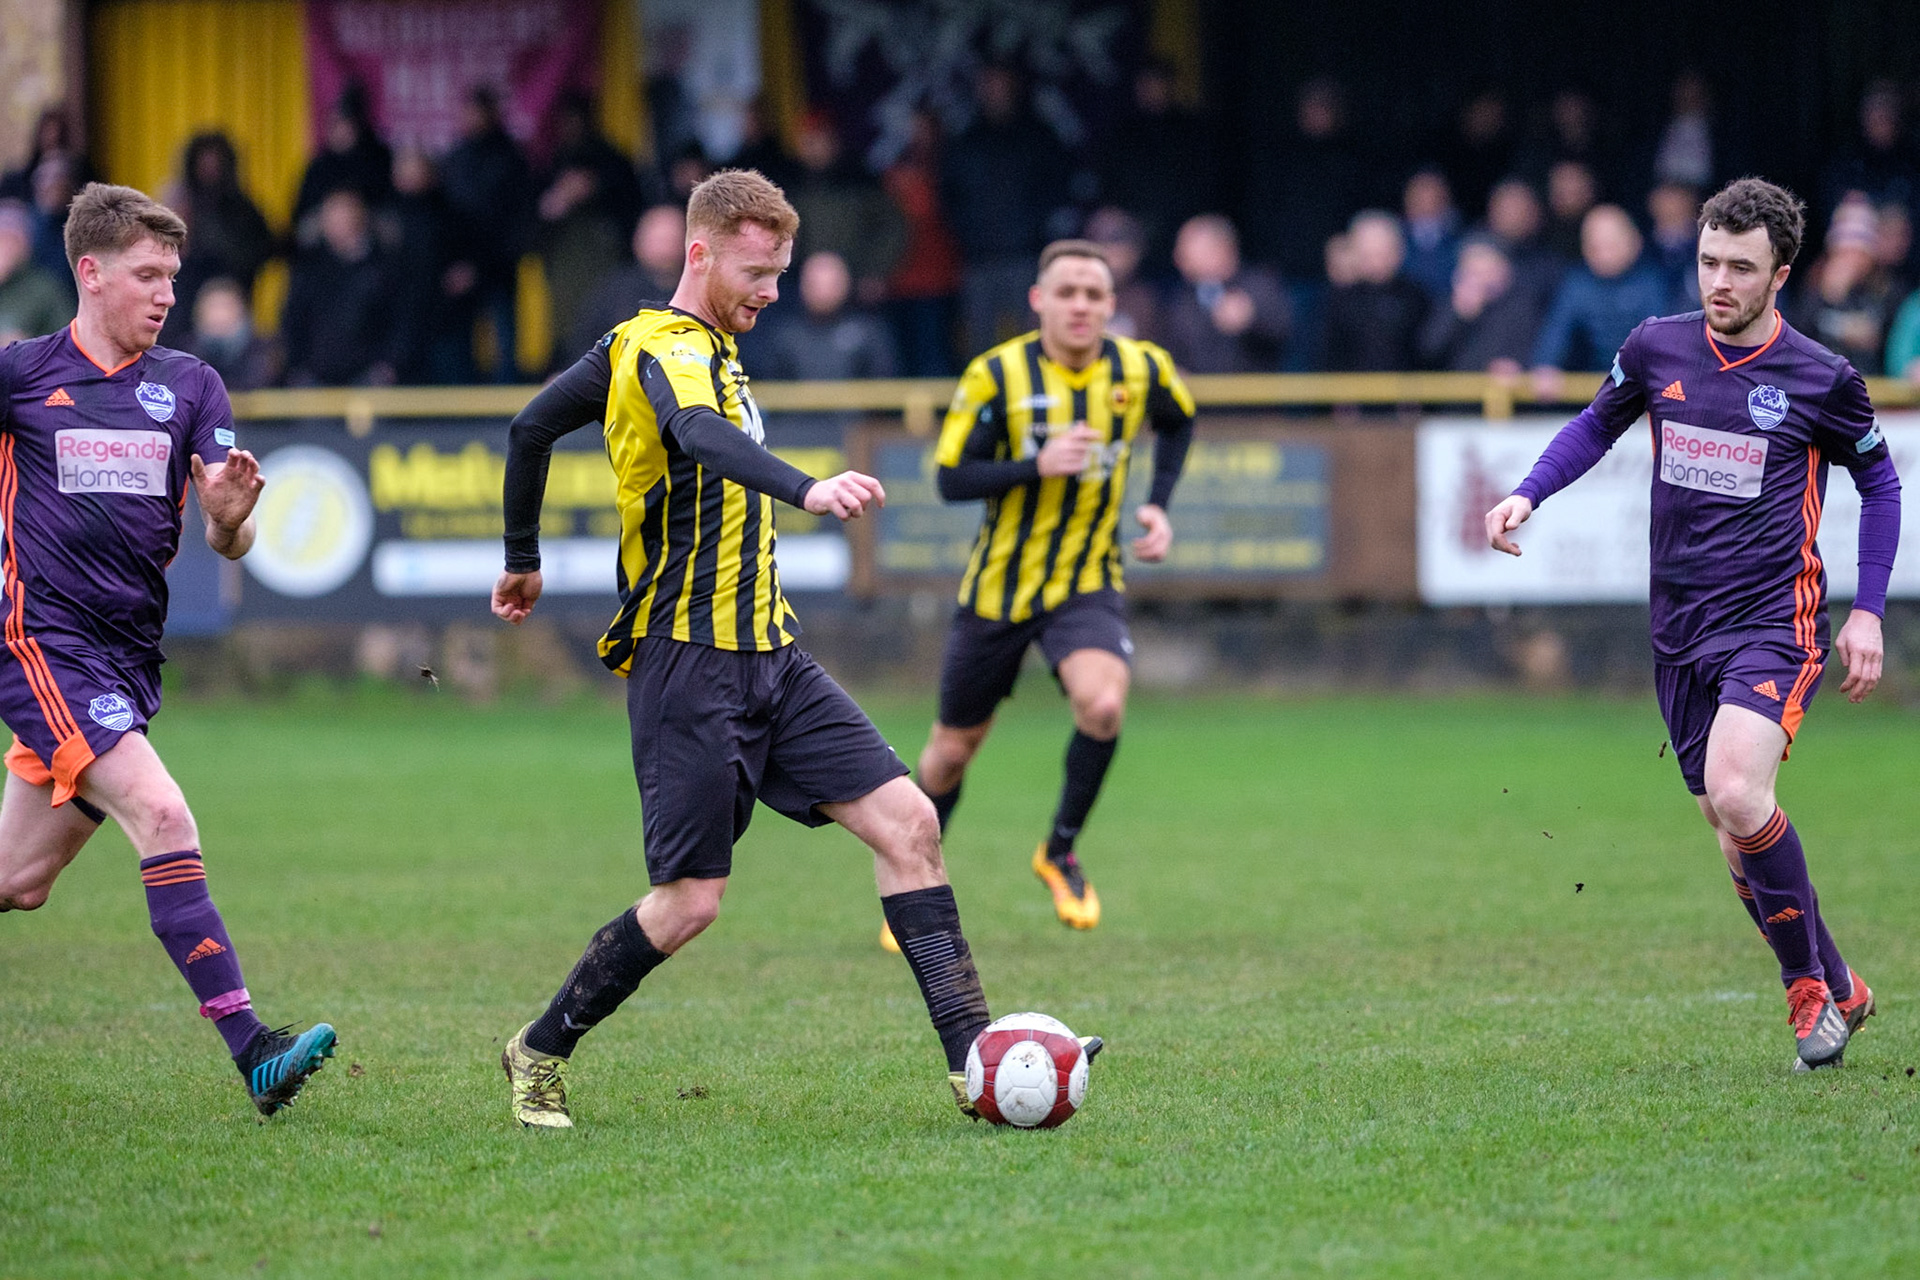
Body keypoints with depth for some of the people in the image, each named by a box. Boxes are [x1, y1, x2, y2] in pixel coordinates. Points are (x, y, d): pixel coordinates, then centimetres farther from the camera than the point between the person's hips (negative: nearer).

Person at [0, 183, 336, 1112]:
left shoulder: (190, 387, 8)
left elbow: (228, 544, 2)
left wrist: (228, 513, -18)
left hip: (130, 658, 5)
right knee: (162, 816, -22)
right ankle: (249, 1049, -27)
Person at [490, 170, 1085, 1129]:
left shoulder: (705, 346, 16)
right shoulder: (666, 349, -12)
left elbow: (531, 427, 25)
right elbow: (703, 437, -37)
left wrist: (523, 559, 34)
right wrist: (807, 491, -54)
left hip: (769, 654, 9)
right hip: (689, 663, -9)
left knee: (907, 822, -4)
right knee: (690, 900, -6)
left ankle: (972, 1059, -6)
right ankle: (539, 1054, 15)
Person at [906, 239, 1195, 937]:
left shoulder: (1143, 369, -5)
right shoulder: (996, 375, -13)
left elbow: (1178, 421, 19)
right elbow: (951, 479, -13)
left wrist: (1158, 504, 5)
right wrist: (1036, 466, -28)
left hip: (1087, 584, 1)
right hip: (999, 585, -1)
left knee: (1102, 703, -28)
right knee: (954, 748, 10)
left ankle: (1060, 852, -5)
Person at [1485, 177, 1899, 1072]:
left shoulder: (1821, 379, -6)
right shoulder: (1657, 349, 2)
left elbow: (1879, 481, 9)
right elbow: (1597, 426, 20)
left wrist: (1867, 611, 2)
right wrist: (1527, 496, 4)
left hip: (1774, 622, -5)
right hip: (1681, 628, 5)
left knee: (1736, 795, -26)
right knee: (1732, 831, 6)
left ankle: (1815, 984, -9)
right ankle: (1835, 994, 21)